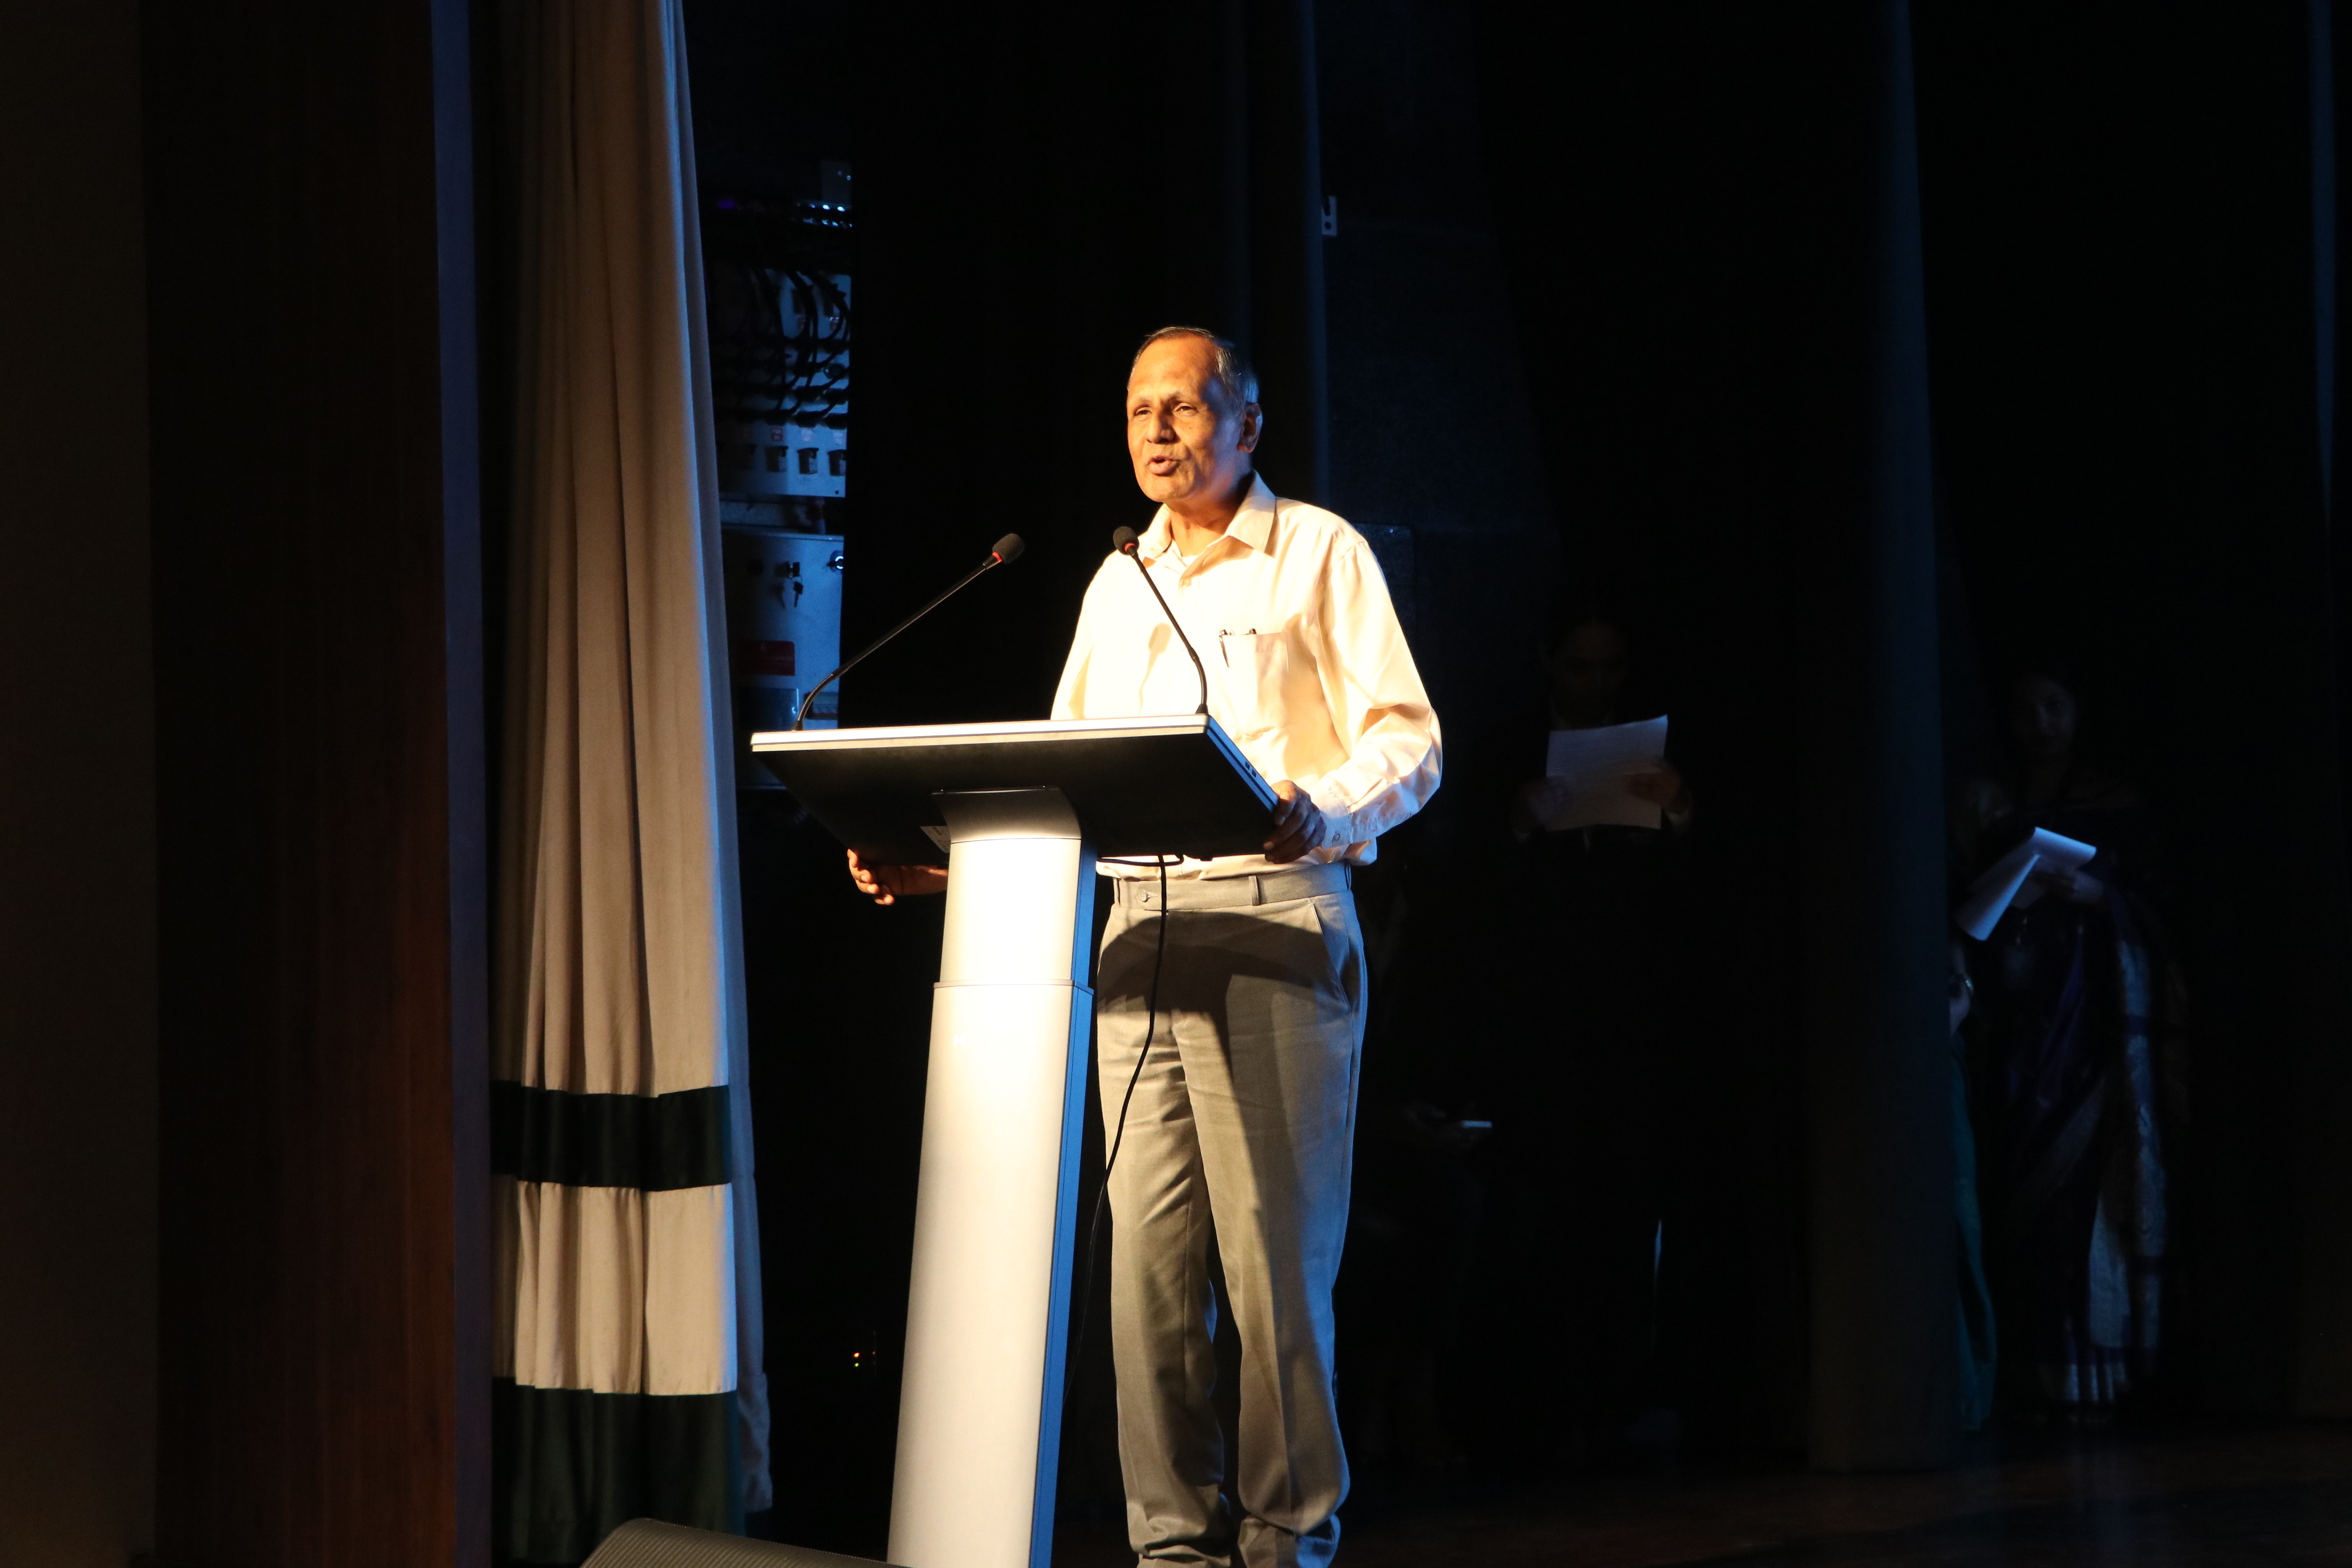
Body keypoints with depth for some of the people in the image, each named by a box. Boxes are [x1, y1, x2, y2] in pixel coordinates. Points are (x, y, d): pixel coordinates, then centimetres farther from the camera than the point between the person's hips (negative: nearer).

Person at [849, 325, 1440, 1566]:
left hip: (1274, 917, -5)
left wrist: (1327, 813, -22)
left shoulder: (1320, 554, 6)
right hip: (1138, 924, 5)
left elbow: (1406, 740, -2)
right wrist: (940, 859, 7)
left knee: (1275, 1252, -8)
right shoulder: (1117, 585, 22)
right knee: (1147, 1253, 0)